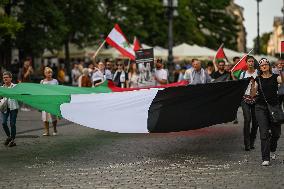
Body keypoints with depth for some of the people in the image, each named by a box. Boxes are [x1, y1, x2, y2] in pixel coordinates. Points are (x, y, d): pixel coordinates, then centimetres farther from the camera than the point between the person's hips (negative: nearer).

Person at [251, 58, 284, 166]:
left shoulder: (275, 77, 3)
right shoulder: (258, 79, 4)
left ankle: (272, 150, 40)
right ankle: (266, 159, -6)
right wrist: (252, 84, -16)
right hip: (261, 108, -1)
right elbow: (252, 94, -2)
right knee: (264, 133, -8)